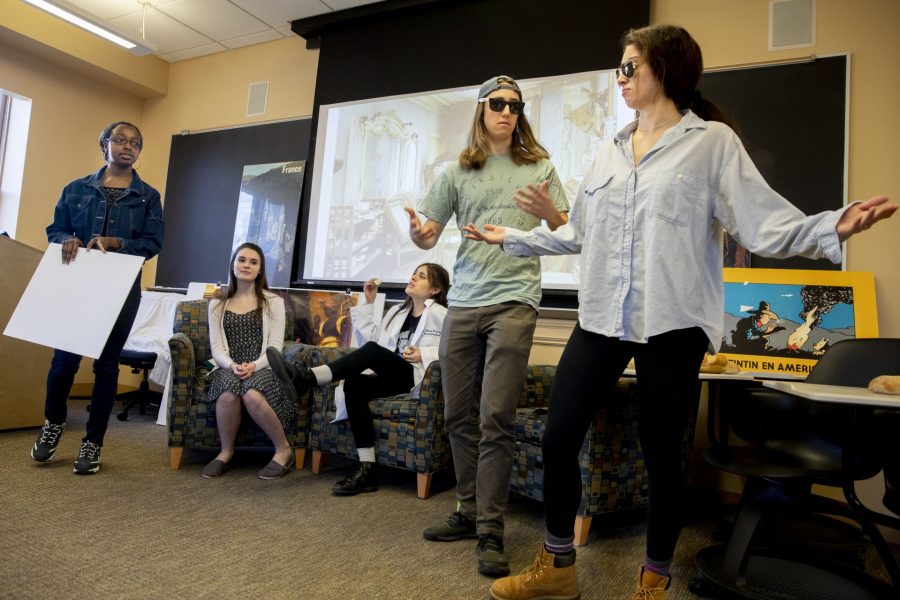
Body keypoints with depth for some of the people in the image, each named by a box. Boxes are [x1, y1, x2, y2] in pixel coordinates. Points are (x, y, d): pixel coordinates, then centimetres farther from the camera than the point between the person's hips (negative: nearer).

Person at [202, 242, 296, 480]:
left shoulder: (273, 302, 7)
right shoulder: (217, 304, 14)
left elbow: (275, 347, -1)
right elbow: (216, 348, 6)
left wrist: (254, 366, -19)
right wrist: (231, 365, -16)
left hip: (263, 369, -2)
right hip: (229, 369, 2)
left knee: (252, 395, -36)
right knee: (228, 395, -34)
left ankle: (283, 449, -12)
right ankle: (226, 452, -7)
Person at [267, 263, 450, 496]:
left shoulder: (441, 315, 4)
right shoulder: (397, 311, 27)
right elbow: (370, 338, 20)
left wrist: (423, 354, -19)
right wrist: (368, 304, 17)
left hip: (418, 378, -6)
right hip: (392, 377, 6)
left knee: (372, 350, -30)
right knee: (354, 383, -26)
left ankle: (306, 378, -40)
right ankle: (367, 469, -29)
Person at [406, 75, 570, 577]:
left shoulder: (539, 166, 8)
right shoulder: (458, 172, 12)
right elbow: (428, 236, 10)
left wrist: (549, 211, -15)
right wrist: (418, 233, -13)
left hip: (514, 300, -3)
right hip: (463, 303, 3)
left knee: (496, 418, -8)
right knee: (460, 416, 8)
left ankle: (491, 531, 3)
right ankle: (470, 512, 23)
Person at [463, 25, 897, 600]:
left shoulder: (712, 141, 0)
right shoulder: (610, 151, 16)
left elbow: (764, 221, -8)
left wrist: (833, 227, -25)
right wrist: (513, 238, 25)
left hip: (671, 324, -5)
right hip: (602, 318, 5)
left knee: (662, 453, 7)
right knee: (559, 437, 3)